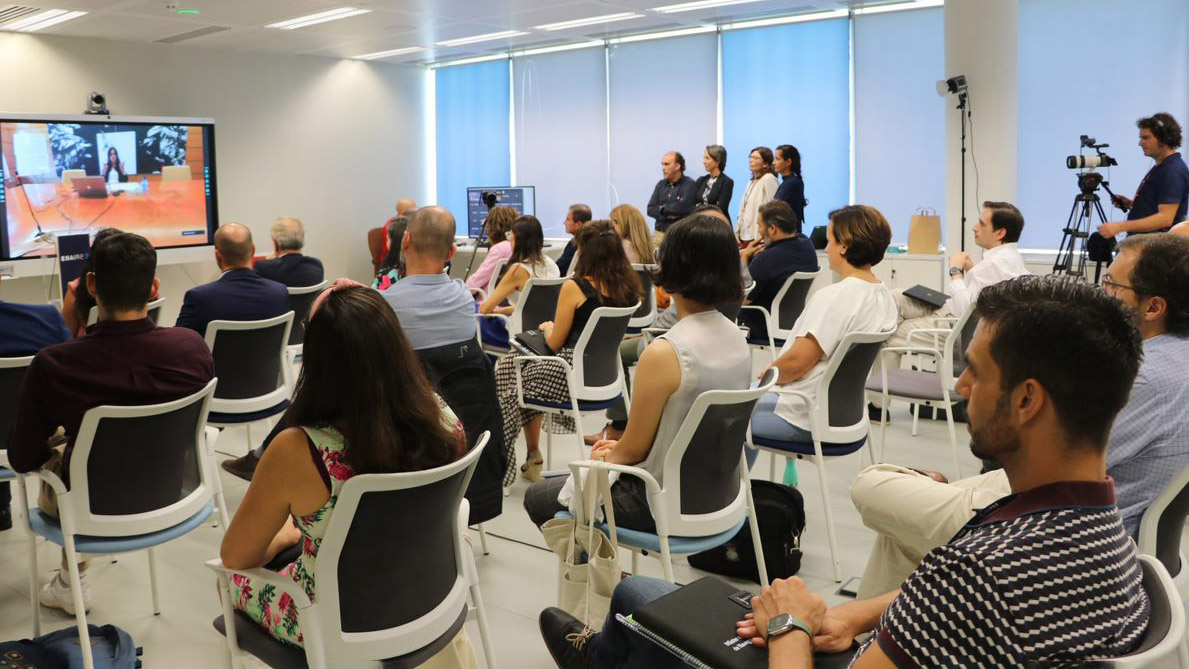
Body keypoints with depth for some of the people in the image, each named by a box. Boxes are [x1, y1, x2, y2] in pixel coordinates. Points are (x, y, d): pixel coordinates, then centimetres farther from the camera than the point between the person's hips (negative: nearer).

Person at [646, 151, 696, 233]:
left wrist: (663, 209, 1)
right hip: (660, 233, 5)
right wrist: (667, 215, -8)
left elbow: (683, 207, -16)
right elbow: (650, 209, 9)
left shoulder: (689, 184, -2)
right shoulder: (661, 184, 15)